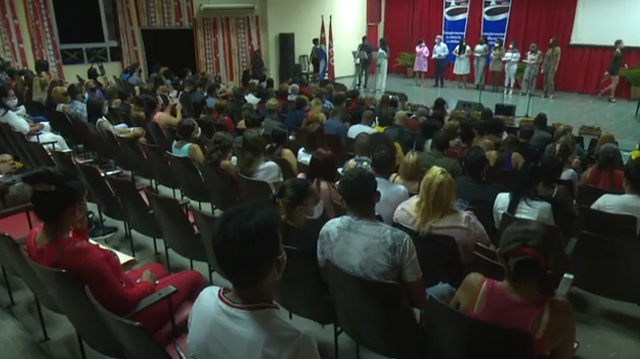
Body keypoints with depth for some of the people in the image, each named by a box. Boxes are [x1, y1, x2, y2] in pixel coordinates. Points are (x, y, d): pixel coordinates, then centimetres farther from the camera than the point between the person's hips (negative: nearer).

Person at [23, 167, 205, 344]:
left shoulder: (34, 237, -13)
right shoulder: (83, 253, -40)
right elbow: (124, 302, -27)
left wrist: (79, 230, -8)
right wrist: (147, 283, -8)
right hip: (119, 317, -8)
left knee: (156, 268, 27)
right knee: (193, 278, 8)